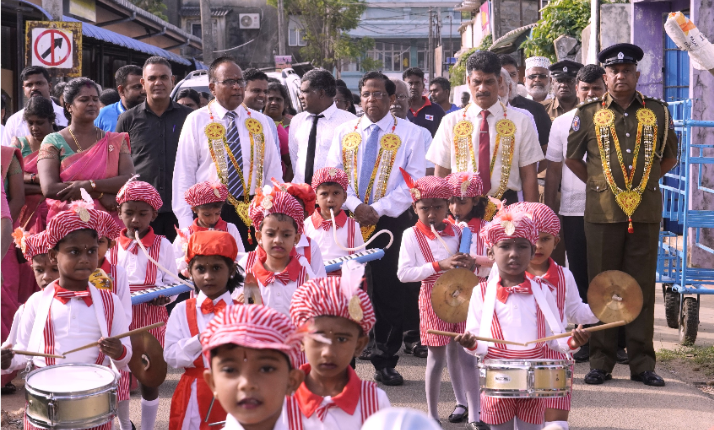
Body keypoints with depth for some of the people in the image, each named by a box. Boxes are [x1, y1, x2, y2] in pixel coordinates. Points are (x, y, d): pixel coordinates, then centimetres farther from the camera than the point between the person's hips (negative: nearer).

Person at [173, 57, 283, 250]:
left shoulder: (260, 122, 10)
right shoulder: (196, 121, 3)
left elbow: (274, 172, 8)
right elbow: (183, 176, 0)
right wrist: (186, 225, -7)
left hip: (255, 212, 2)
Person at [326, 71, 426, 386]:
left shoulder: (409, 133, 3)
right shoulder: (345, 132, 12)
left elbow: (413, 182, -4)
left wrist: (379, 209, -13)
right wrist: (355, 206, -9)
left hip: (391, 221, -2)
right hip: (348, 219, 2)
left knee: (389, 292, 1)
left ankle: (385, 363, 13)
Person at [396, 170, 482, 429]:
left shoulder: (456, 231, 4)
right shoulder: (411, 235, -7)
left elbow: (466, 261, 18)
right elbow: (404, 273, -15)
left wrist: (469, 263, -7)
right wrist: (439, 265, -21)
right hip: (433, 300, -3)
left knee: (466, 356, 2)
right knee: (436, 358, 5)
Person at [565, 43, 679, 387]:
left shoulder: (658, 112, 9)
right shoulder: (588, 114, 6)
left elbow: (669, 157, 18)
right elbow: (572, 158, 13)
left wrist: (644, 179, 11)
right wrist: (597, 182, 8)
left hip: (646, 212, 1)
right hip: (602, 212, -1)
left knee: (643, 288, 4)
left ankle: (642, 363, 12)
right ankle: (601, 362, 11)